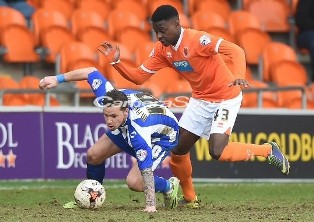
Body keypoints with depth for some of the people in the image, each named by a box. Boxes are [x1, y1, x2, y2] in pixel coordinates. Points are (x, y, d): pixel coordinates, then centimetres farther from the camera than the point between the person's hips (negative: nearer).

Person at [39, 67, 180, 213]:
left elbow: (146, 170, -43)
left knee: (134, 182, -22)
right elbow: (91, 72, -15)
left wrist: (150, 205, -44)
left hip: (163, 136, -7)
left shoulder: (138, 131, -46)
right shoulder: (107, 98, -31)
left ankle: (169, 187, 9)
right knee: (94, 155, 1)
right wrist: (58, 79, -14)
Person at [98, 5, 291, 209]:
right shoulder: (162, 49, -4)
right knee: (178, 148, 4)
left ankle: (268, 150, 0)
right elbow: (139, 77, -2)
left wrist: (238, 76, -52)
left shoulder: (197, 39, -26)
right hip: (200, 99, 7)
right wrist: (116, 62, -17)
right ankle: (189, 198, 24)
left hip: (226, 98, -7)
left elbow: (236, 51, -35)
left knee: (217, 151, -21)